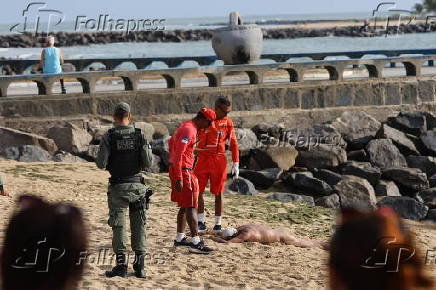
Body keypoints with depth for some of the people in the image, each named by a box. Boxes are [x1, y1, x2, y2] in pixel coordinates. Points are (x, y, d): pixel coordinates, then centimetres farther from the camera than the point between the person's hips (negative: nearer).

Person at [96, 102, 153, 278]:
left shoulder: (109, 137, -7)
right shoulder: (140, 136, -2)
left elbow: (101, 164, -10)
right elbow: (148, 163, -4)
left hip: (118, 186, -2)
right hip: (137, 185, 2)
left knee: (118, 225, 4)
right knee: (138, 225, 9)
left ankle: (121, 265, -1)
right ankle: (139, 265, 7)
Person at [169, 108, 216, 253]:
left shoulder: (186, 126, 14)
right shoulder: (189, 130, -19)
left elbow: (171, 141, 30)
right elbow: (178, 154, -25)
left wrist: (173, 161, 32)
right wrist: (179, 178, -25)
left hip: (176, 169, 10)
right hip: (183, 171, -10)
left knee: (184, 206, 16)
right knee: (191, 207, -9)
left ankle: (180, 238, 22)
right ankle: (196, 240, -9)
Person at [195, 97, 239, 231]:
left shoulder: (228, 122, 3)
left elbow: (233, 144, 8)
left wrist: (236, 164, 3)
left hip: (219, 160, 1)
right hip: (202, 159, -1)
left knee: (218, 193, 5)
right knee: (199, 191, -1)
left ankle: (218, 224, 10)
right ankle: (201, 222, 7)